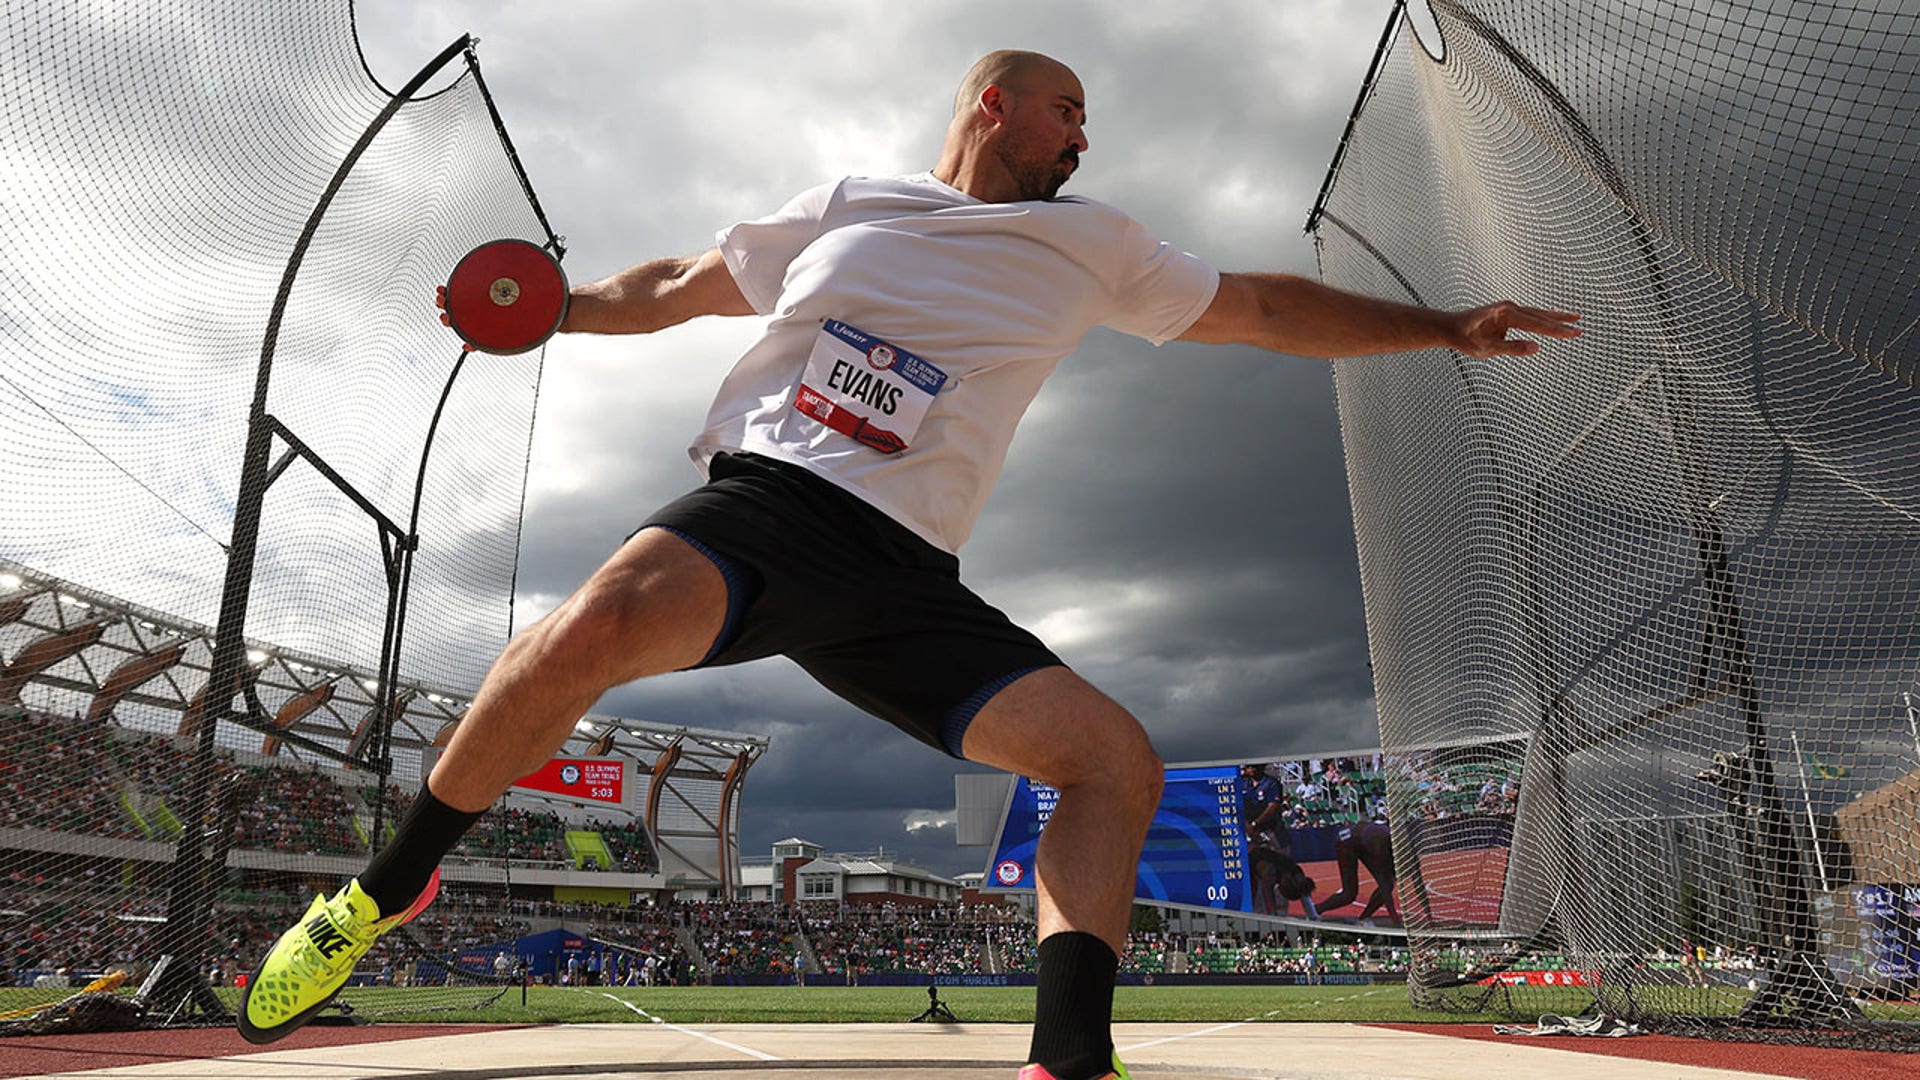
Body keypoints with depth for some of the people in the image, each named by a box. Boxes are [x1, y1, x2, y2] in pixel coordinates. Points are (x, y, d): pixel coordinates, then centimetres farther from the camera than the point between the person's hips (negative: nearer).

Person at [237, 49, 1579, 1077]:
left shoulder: (1094, 246, 20)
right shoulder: (846, 204, 16)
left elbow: (1268, 307, 24)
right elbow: (681, 285, 26)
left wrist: (1446, 325, 23)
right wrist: (553, 306, 13)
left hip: (903, 573, 3)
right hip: (762, 502, -2)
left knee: (1118, 759, -12)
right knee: (603, 621, -32)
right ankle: (387, 888, -7)